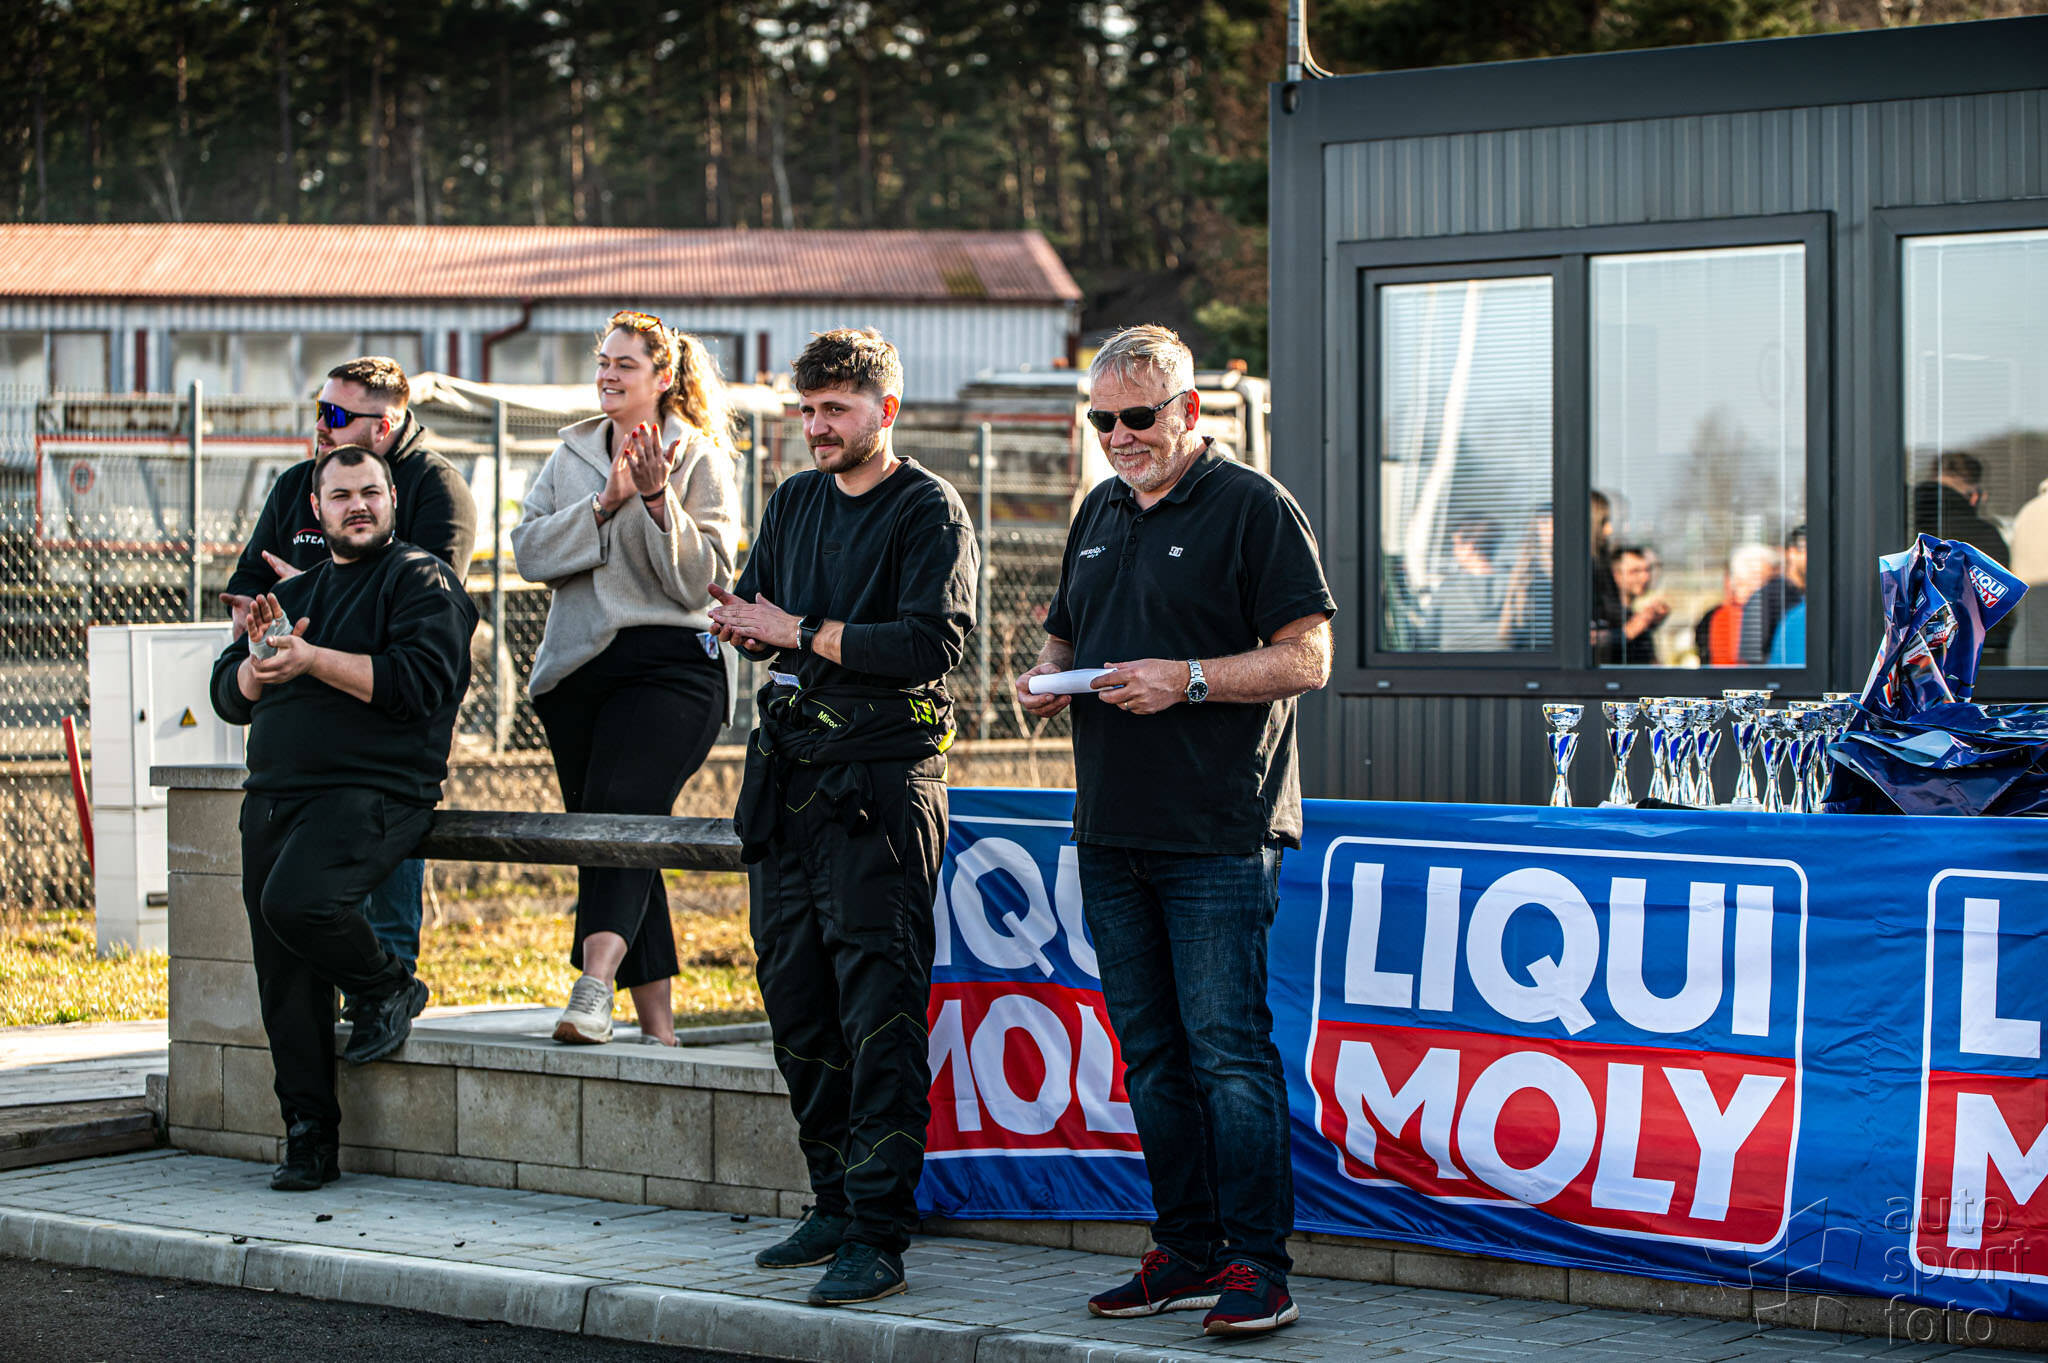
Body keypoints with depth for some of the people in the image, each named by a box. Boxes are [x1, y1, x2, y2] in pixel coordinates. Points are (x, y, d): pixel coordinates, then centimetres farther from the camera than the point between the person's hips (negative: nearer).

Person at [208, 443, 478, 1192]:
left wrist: (312, 659, -16)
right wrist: (264, 654, -5)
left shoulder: (422, 580, 2)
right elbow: (230, 696, 17)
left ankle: (389, 987, -3)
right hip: (274, 797, 7)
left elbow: (420, 683, -14)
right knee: (283, 981, 1)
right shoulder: (293, 592, 24)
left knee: (297, 901, -31)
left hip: (375, 789, -6)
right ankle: (308, 1135, 9)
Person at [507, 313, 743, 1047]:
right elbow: (530, 551, 3)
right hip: (578, 667, 6)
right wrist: (603, 504, -10)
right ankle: (657, 1024, 9)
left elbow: (700, 580, -6)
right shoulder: (571, 455, 17)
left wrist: (657, 500, -17)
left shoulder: (702, 460, 3)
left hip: (670, 663, -5)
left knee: (622, 814, -24)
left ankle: (594, 988, -38)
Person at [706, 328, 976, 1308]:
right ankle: (835, 1201, 22)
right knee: (796, 998, 11)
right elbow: (749, 617, 18)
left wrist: (802, 632, -12)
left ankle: (879, 1236, -9)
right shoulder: (795, 503, 17)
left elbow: (935, 642, -16)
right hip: (790, 770, 7)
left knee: (879, 1012, -9)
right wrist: (750, 628, -7)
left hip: (882, 777, -7)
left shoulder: (929, 511, -4)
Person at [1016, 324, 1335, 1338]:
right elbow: (1064, 635, 27)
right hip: (1112, 834, 7)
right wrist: (1046, 677, 5)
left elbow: (1306, 657, -9)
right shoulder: (1099, 514, 17)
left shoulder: (1254, 509, -4)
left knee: (1228, 1050, -9)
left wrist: (1188, 679, -19)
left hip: (1218, 836, -7)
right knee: (1152, 1057, 10)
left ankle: (1257, 1266, -5)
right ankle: (1186, 1253, 18)